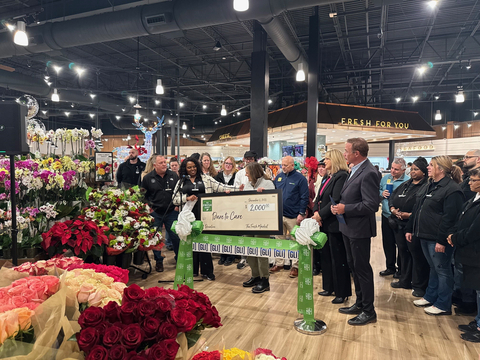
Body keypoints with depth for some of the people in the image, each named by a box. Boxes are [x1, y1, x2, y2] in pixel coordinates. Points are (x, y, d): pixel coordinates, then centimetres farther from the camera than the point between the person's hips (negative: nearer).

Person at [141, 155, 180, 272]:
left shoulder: (174, 176, 3)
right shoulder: (148, 178, 1)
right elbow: (143, 195, 8)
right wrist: (148, 206, -1)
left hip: (171, 212, 1)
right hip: (155, 213, 0)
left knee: (176, 236, 5)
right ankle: (158, 261, 23)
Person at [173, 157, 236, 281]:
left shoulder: (205, 178, 10)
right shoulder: (181, 182, 12)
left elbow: (219, 187, 2)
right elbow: (175, 199, 8)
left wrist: (233, 189, -11)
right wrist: (187, 198, -9)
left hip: (204, 213, -1)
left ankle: (207, 271, 9)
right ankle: (192, 269, 19)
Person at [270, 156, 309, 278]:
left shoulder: (300, 178, -6)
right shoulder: (279, 177, 9)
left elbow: (304, 197, -8)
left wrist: (301, 214, -14)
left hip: (293, 216, -5)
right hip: (278, 214, 5)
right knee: (279, 239, 13)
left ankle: (295, 266, 16)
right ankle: (279, 263, 24)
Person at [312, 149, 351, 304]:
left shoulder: (341, 176, -14)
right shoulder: (328, 177, 14)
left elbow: (336, 201, -22)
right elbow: (319, 197, 12)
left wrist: (321, 215, -17)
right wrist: (316, 213, -4)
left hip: (335, 224, -9)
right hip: (324, 223, 9)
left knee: (338, 258, 1)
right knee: (326, 256, 16)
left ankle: (342, 293, 14)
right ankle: (329, 287, 30)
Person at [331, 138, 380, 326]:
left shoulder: (368, 173, -20)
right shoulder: (355, 170, 9)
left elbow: (371, 205, -24)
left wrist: (345, 209, -20)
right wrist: (339, 206, 2)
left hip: (359, 229, -10)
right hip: (349, 227, 10)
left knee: (362, 268, 3)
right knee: (353, 266, 18)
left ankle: (368, 311, 19)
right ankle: (359, 304, 34)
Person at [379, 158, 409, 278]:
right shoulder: (385, 178, 7)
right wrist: (381, 194, -6)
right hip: (386, 215, 5)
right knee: (387, 242, 14)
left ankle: (401, 269, 24)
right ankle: (390, 267, 29)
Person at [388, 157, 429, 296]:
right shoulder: (405, 185, 16)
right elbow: (392, 197, 15)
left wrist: (410, 214, -22)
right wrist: (393, 209, -2)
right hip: (399, 225, 8)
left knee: (417, 255, 1)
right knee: (403, 252, 16)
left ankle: (419, 286, 15)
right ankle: (405, 281, 31)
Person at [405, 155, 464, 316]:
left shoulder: (452, 189, -16)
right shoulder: (428, 186, 13)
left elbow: (449, 217, -21)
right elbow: (416, 209, 17)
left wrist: (441, 240, -22)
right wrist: (410, 229, 15)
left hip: (438, 238, -9)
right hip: (425, 235, 9)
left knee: (442, 270, 4)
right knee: (433, 268, 20)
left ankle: (443, 305, 16)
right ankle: (430, 297, 32)